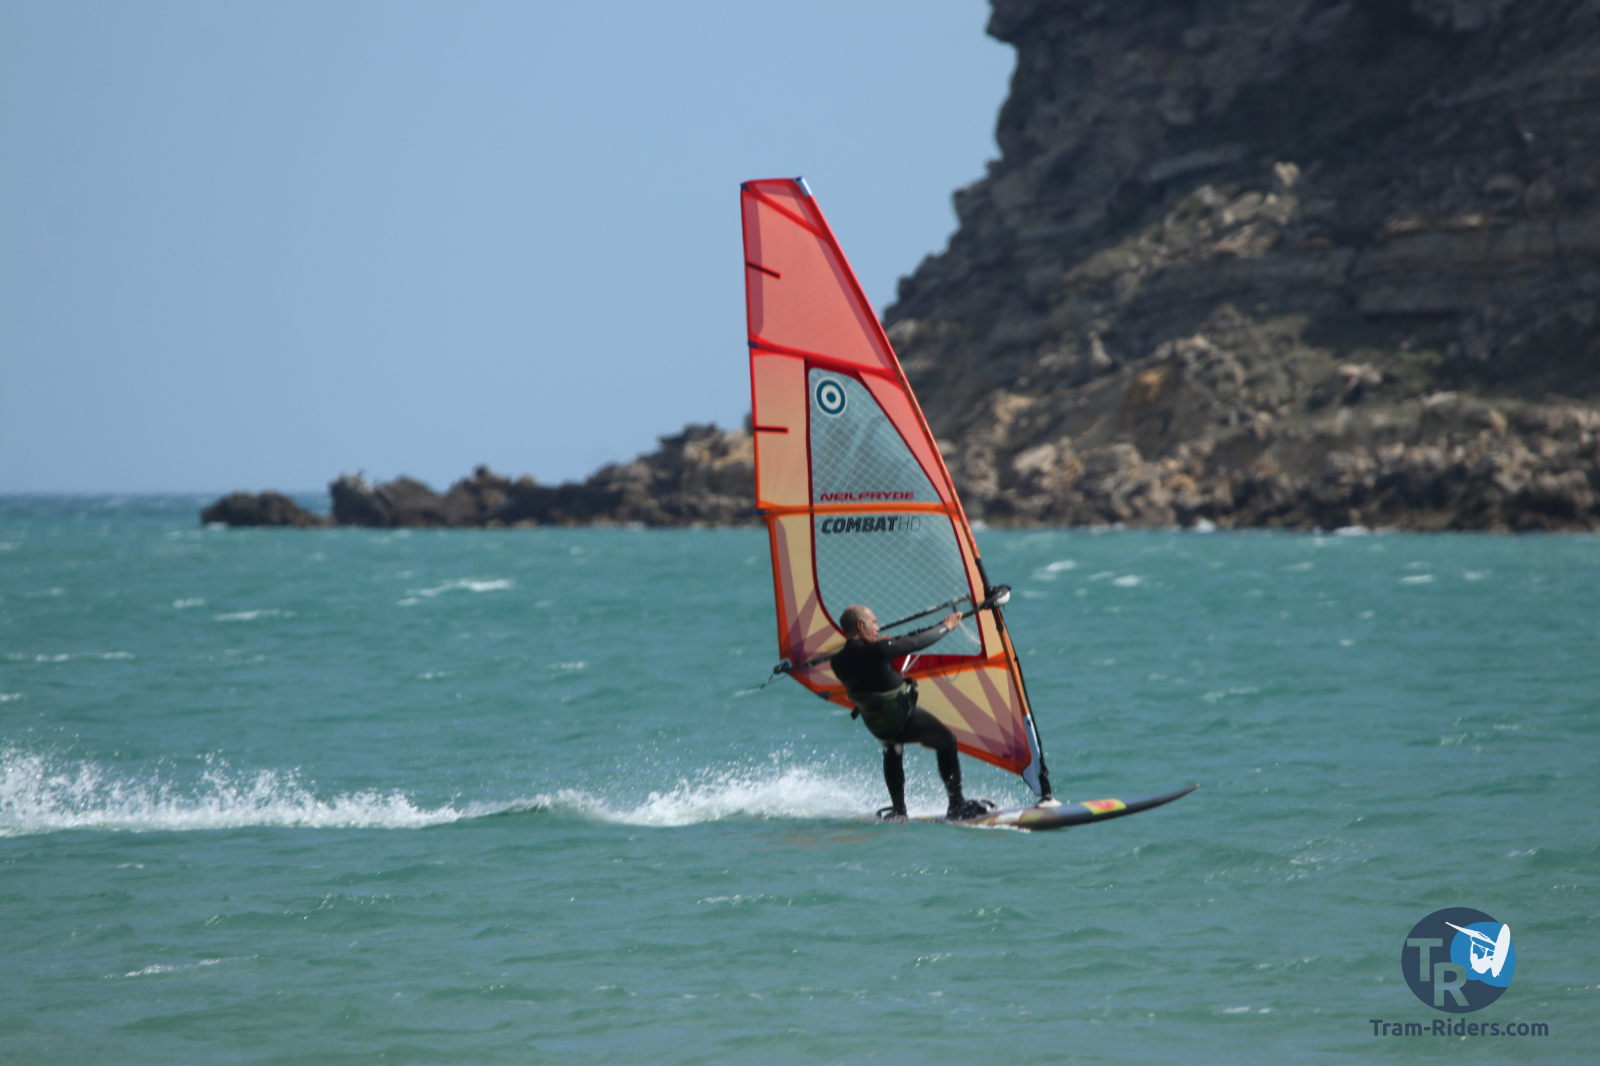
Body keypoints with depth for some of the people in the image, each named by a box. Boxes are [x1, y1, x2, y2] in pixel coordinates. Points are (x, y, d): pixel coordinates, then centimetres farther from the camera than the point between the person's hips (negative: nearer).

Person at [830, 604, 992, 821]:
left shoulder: (839, 662, -8)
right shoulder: (876, 651, -28)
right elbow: (916, 643, -17)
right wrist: (946, 626, -1)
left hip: (874, 724, 7)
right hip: (904, 719, -7)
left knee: (891, 753, 36)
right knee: (946, 741, 15)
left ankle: (898, 811, 35)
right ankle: (957, 805, 16)